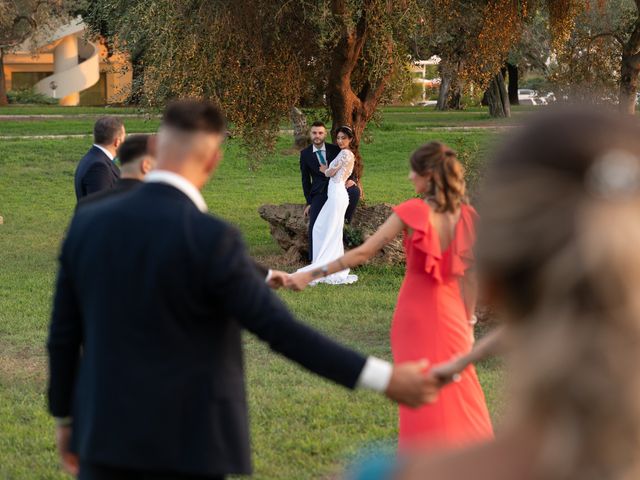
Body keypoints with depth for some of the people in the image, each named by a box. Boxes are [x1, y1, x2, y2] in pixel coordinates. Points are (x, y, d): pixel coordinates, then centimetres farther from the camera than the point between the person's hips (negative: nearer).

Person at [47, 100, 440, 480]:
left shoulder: (89, 223, 1)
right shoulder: (209, 238, -16)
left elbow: (63, 333, 7)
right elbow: (280, 329, -17)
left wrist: (65, 416, 21)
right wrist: (385, 379, -14)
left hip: (106, 434, 5)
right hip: (186, 442, -5)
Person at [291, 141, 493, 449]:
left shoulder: (412, 212, -14)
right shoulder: (465, 215, -3)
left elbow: (363, 253, -16)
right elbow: (471, 272, 1)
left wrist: (310, 275, -12)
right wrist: (469, 318, 12)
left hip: (416, 313, -3)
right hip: (450, 314, 3)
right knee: (458, 390, 16)